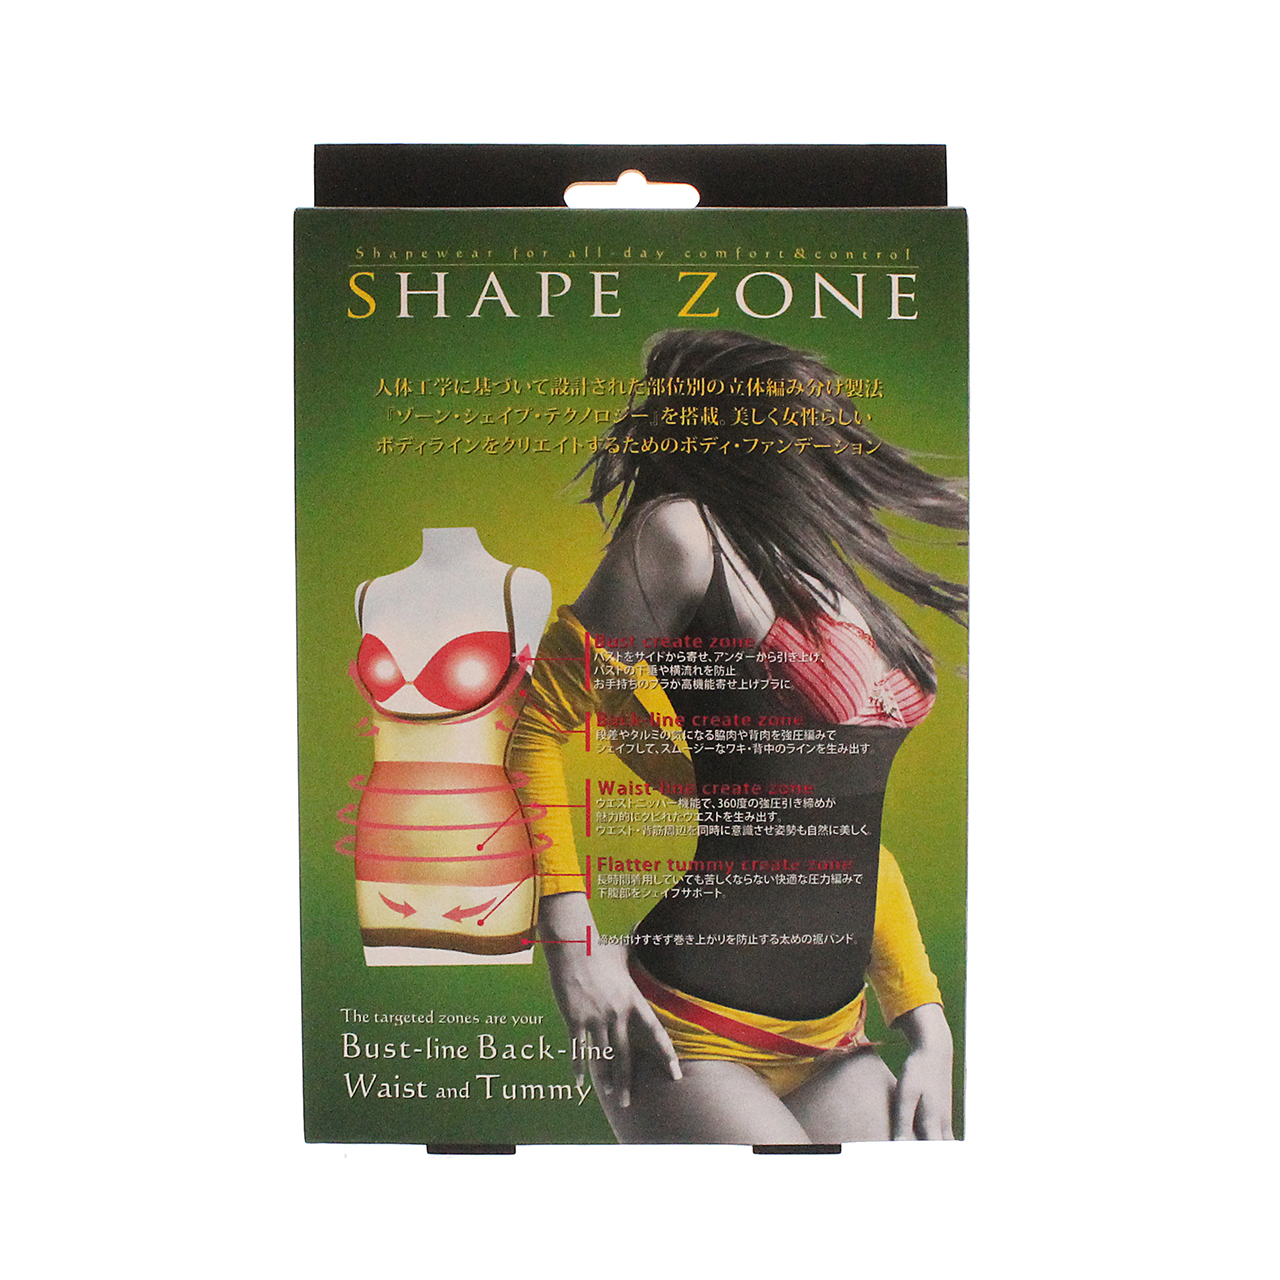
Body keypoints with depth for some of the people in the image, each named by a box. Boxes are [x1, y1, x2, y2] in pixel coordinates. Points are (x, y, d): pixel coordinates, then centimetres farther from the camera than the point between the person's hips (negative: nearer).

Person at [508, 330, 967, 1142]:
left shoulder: (837, 578, 11)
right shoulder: (685, 533, -10)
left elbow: (849, 828, 14)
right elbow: (538, 725, -10)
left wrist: (927, 1025, 10)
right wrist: (572, 946, -18)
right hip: (690, 1039, -7)